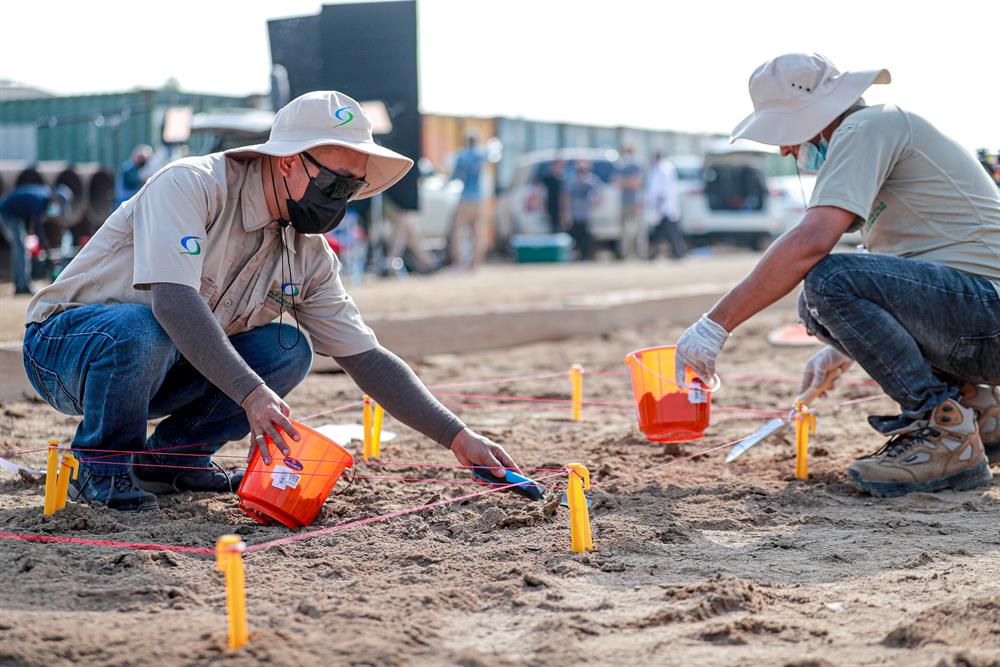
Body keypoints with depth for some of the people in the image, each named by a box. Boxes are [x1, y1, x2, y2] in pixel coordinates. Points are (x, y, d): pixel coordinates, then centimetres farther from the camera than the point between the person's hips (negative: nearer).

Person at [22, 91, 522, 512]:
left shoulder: (309, 255, -3)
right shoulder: (190, 185, -23)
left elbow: (367, 359, -1)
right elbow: (172, 300, -37)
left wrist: (458, 438, -9)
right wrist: (251, 393, -47)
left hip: (160, 370, 6)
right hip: (64, 342, -6)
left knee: (288, 349, -13)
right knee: (141, 329, -38)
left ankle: (171, 456, 1)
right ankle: (102, 468, -12)